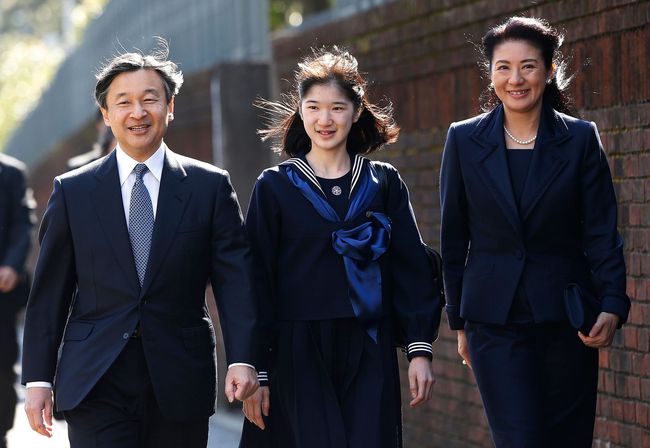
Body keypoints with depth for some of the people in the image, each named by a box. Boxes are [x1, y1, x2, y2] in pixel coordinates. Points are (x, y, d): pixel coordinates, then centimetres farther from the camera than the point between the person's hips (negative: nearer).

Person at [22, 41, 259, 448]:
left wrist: (242, 359, -13)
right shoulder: (73, 191, 6)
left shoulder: (210, 186, 5)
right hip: (96, 386, -1)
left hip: (181, 384, 1)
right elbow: (50, 292, 7)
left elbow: (234, 277, 0)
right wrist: (38, 378, 1)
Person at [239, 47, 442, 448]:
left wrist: (420, 349, -3)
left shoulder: (384, 183, 8)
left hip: (369, 354, 2)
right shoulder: (275, 186, 3)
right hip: (298, 354, -1)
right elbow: (259, 280, 2)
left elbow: (411, 269, 6)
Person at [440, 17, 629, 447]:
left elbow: (602, 234, -1)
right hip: (496, 319, 0)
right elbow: (453, 239, 8)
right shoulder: (465, 140, 3)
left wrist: (613, 306, -14)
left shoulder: (581, 139, 1)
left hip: (566, 315, 1)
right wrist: (460, 320, 9)